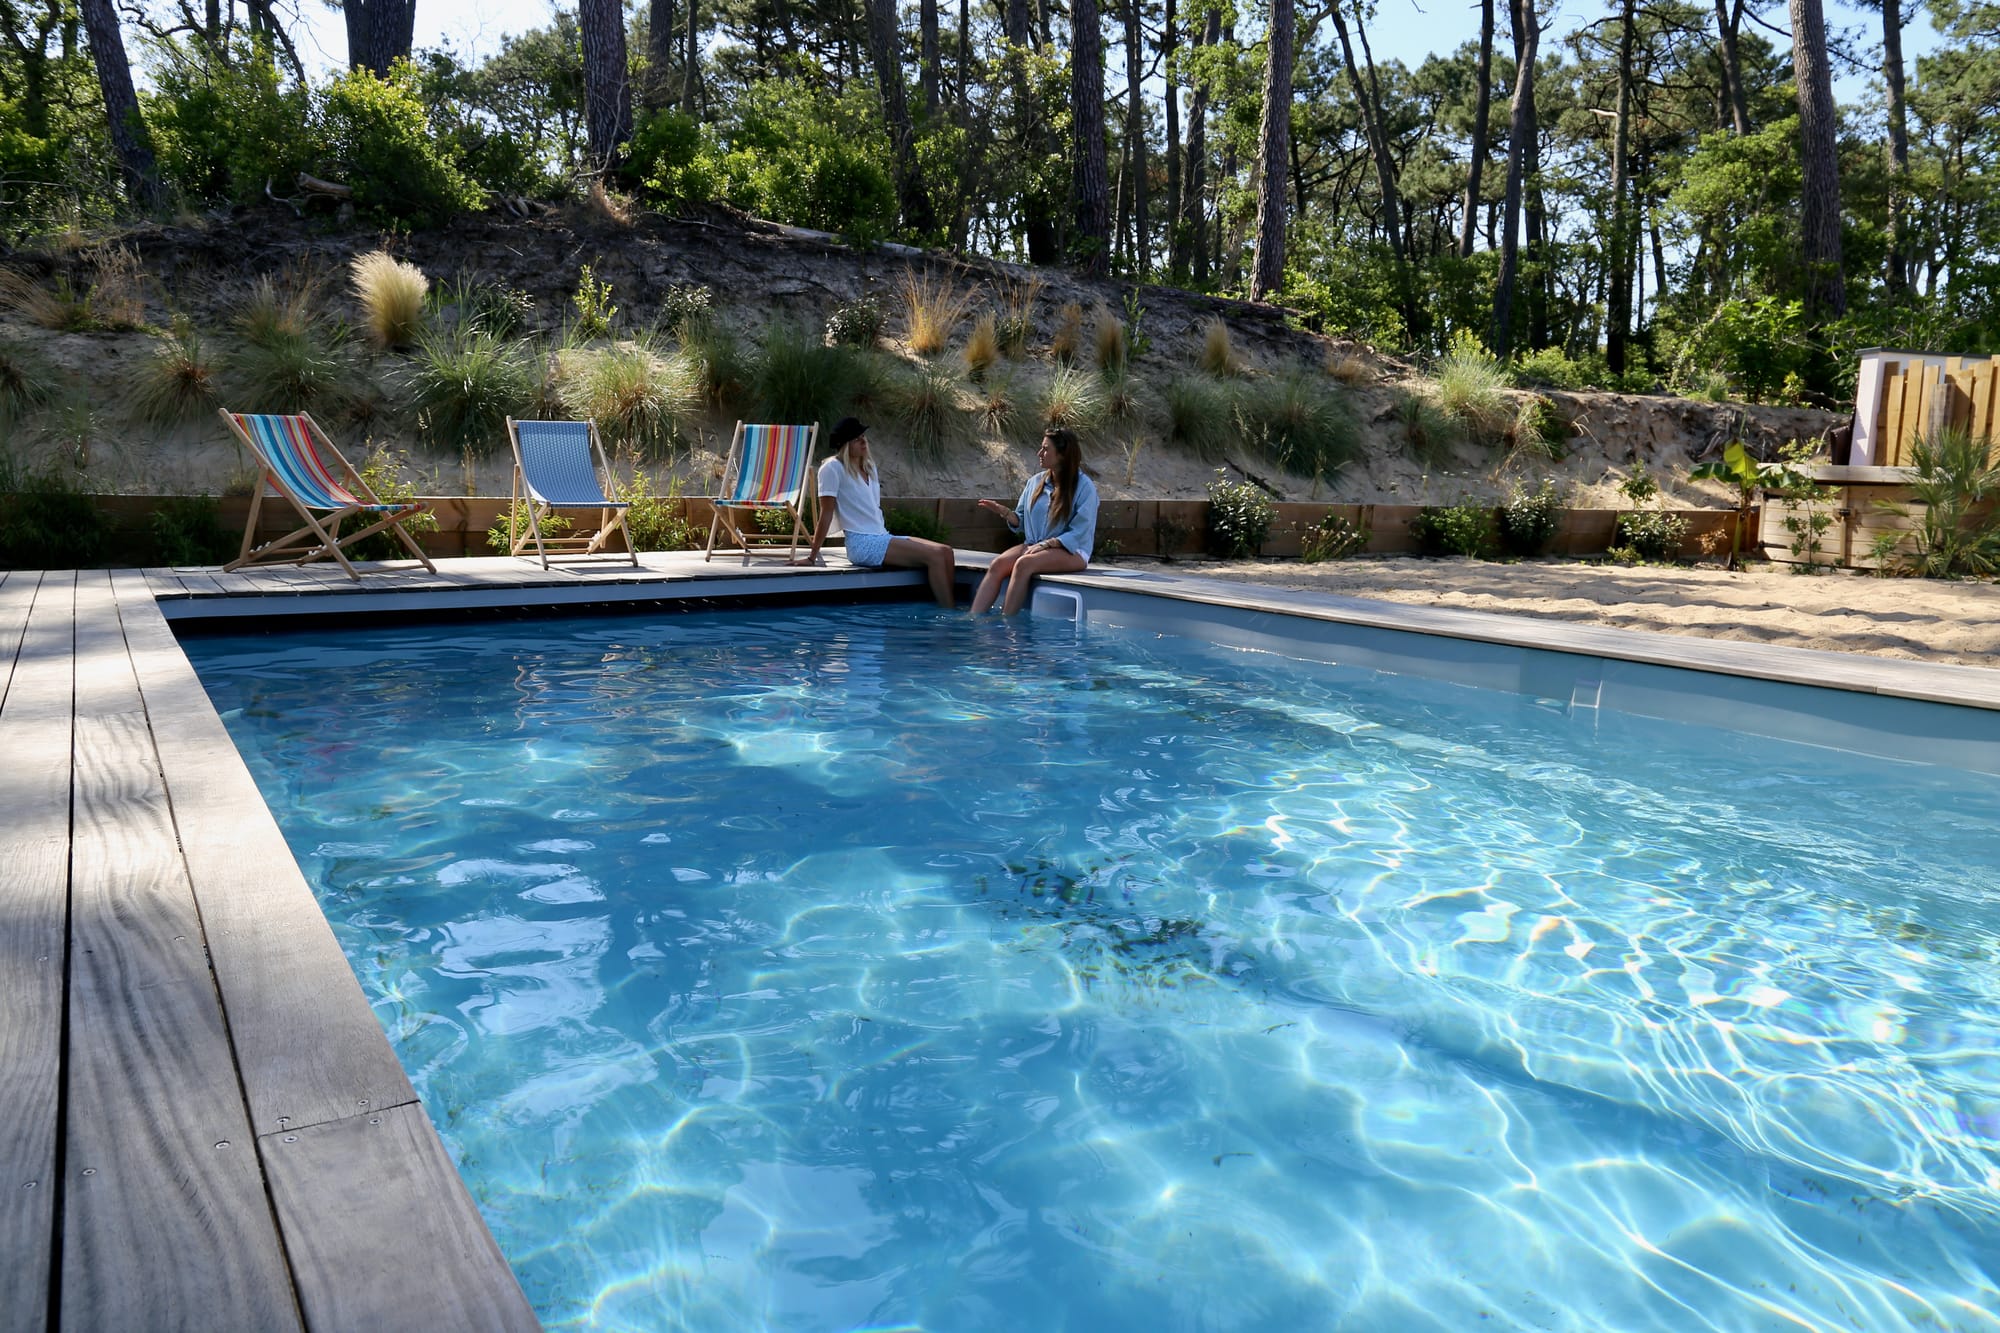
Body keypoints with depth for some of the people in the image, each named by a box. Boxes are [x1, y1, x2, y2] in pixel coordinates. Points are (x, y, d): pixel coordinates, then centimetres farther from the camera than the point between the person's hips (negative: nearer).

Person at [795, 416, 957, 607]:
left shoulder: (870, 468, 17)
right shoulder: (833, 468, -7)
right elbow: (826, 516, -9)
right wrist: (812, 557, -9)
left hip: (882, 537, 8)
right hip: (862, 544, -8)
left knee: (946, 552, -11)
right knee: (935, 556, -21)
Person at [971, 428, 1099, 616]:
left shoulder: (1084, 487, -7)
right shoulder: (1035, 482, 11)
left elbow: (1080, 533, -12)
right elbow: (1021, 522, 16)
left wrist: (1046, 544, -19)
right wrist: (1005, 512, -6)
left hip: (1071, 551, -5)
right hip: (1034, 545, 6)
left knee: (1024, 563, -33)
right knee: (998, 564, -24)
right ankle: (973, 618, -31)